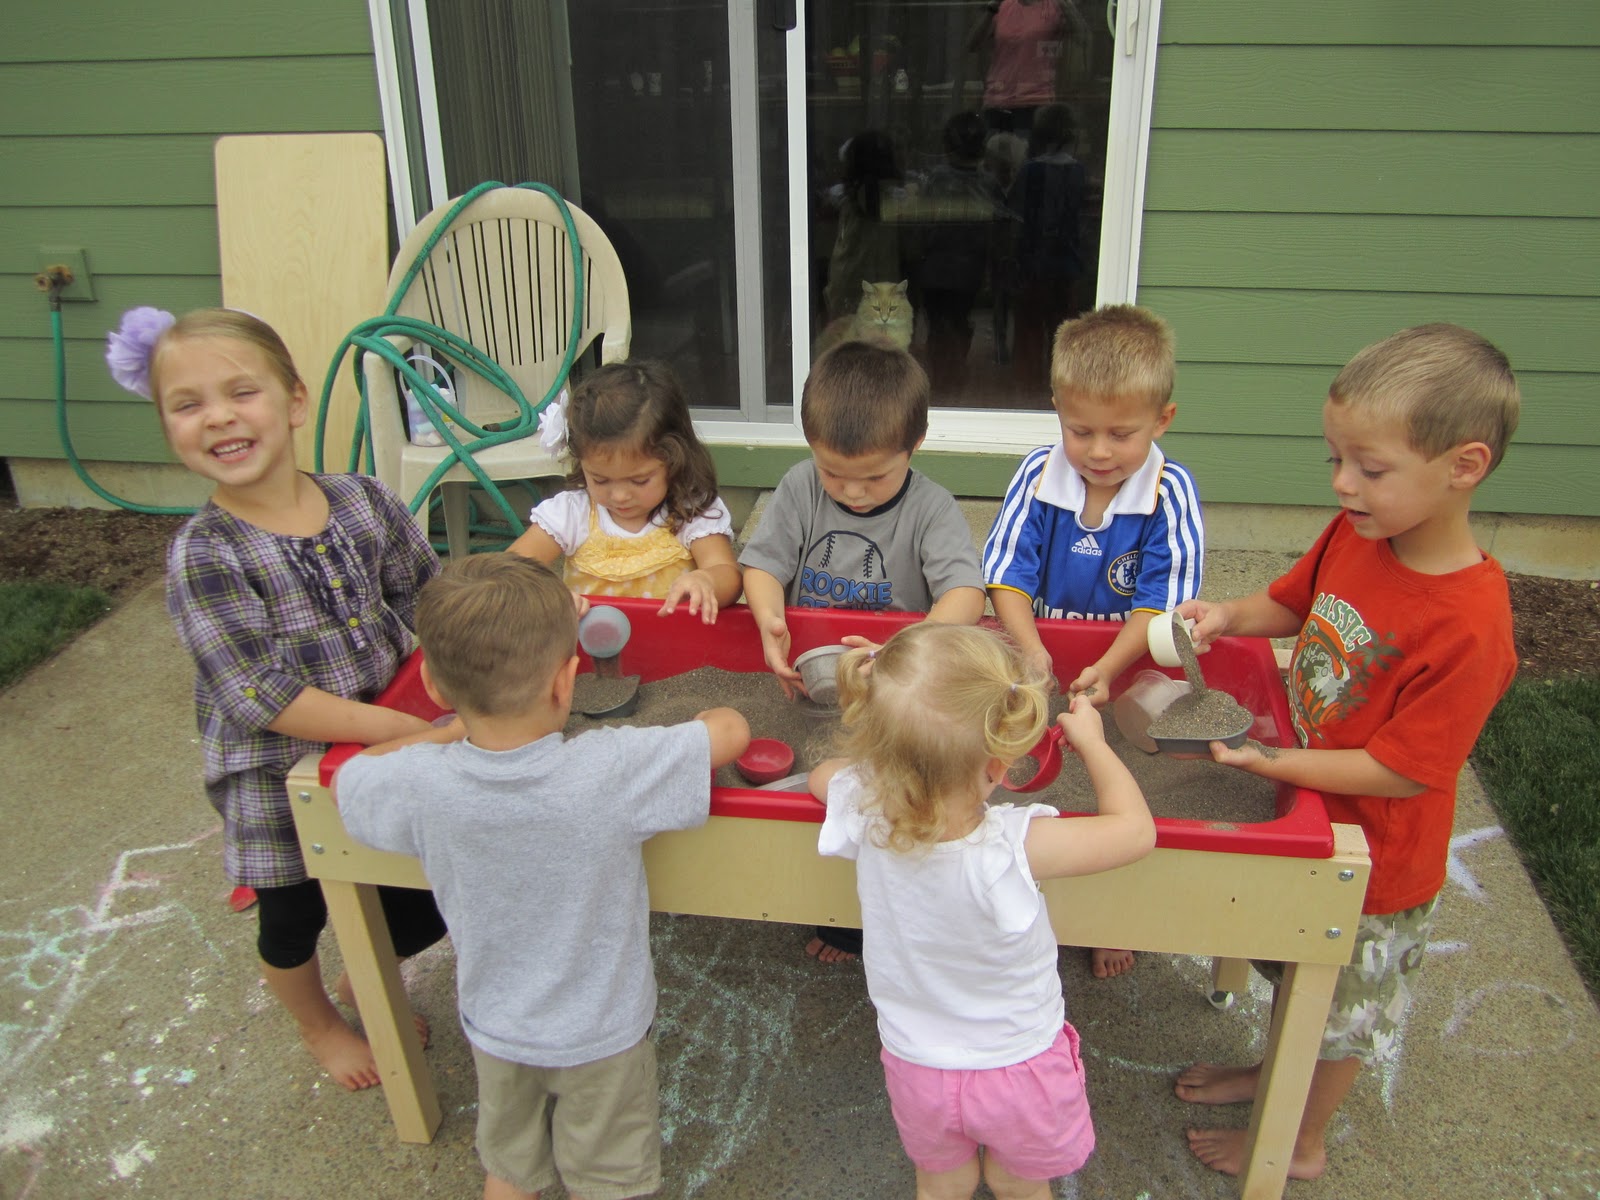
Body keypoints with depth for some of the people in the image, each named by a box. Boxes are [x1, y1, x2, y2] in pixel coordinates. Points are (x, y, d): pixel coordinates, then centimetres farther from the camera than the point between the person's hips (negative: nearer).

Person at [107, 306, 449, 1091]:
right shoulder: (203, 558, -22)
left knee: (427, 903, 14)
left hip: (385, 745, 4)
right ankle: (319, 1024, 52)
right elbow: (266, 698, -27)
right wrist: (407, 729, -30)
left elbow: (427, 598, 3)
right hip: (277, 781, -3)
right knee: (292, 919, 19)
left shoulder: (363, 504, -9)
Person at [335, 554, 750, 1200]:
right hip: (603, 1030, -2)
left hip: (494, 1027, 2)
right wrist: (710, 718, 2)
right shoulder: (612, 771, -35)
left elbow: (346, 777, -2)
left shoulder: (420, 785, -26)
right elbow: (733, 729, -20)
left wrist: (457, 729, -2)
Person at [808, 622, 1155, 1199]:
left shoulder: (866, 812, -27)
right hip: (1017, 1071, -2)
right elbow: (1136, 828, -22)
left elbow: (822, 774, -1)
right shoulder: (1013, 848, -37)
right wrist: (1091, 740, -9)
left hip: (917, 1067, 3)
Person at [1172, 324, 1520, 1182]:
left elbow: (1402, 770, -28)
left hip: (1375, 854, -7)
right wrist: (1230, 616, -13)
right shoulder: (1355, 534, -12)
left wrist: (1271, 762, -30)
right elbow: (1293, 606, 6)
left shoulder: (1470, 626, -34)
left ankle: (1301, 1142, 44)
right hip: (1308, 806, 7)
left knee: (1346, 1004, 20)